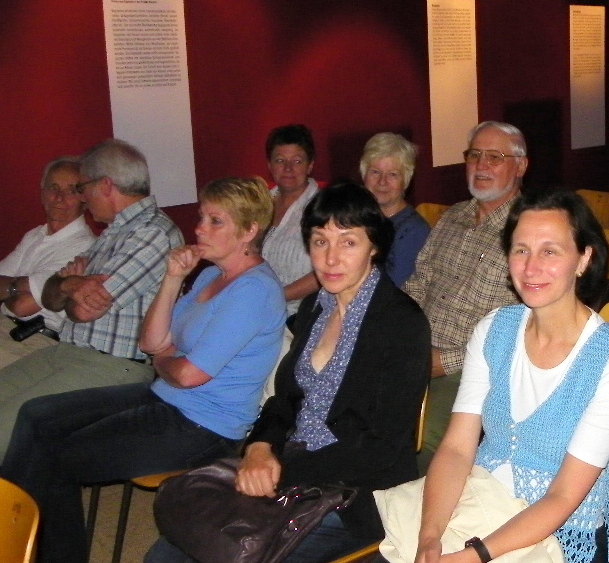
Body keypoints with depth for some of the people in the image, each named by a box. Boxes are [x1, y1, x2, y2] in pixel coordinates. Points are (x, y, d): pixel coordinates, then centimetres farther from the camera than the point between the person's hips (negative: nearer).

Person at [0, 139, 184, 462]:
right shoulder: (115, 231, 17)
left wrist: (67, 284, 5)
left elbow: (85, 310, -18)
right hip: (68, 350, 9)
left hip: (114, 366, -9)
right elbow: (50, 298, 15)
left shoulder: (154, 234, -14)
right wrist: (70, 284, -9)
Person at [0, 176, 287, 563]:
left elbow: (189, 374, -23)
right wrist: (173, 279, -4)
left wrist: (163, 362, 0)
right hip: (165, 399, 10)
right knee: (36, 416, 2)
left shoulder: (254, 290, -21)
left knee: (56, 461, -6)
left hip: (202, 429, -10)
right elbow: (152, 342, 7)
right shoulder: (212, 275, 10)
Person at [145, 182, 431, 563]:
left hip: (357, 499, -6)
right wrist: (261, 448, -7)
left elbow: (382, 448, -16)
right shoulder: (314, 307, 9)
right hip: (289, 478, 7)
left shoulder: (403, 323, -13)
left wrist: (286, 471, -18)